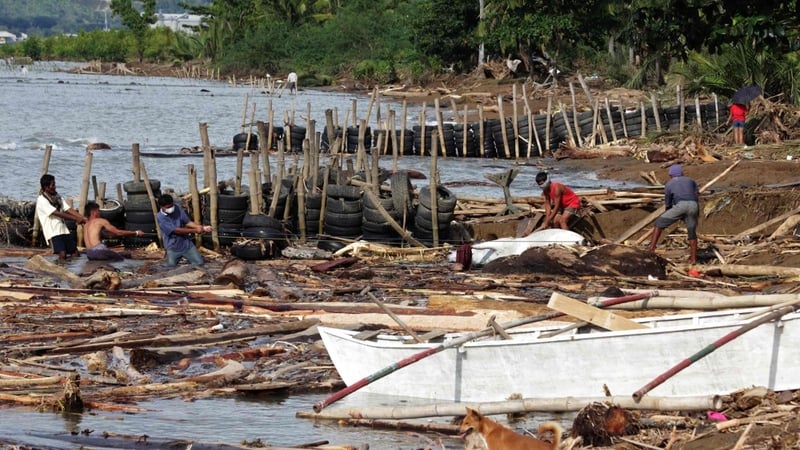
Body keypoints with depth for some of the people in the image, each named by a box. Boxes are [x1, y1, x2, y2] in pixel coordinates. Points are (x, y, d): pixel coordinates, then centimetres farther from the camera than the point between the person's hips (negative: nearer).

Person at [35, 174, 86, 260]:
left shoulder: (57, 197, 16)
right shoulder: (41, 200, -9)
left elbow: (69, 210, 10)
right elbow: (57, 213, -14)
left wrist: (83, 218, -3)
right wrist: (76, 219, -13)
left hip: (64, 230, 8)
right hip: (53, 232, -8)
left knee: (75, 253, 1)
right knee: (62, 254, -23)